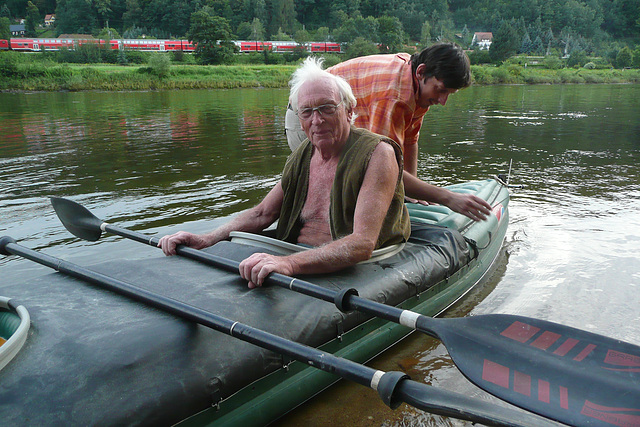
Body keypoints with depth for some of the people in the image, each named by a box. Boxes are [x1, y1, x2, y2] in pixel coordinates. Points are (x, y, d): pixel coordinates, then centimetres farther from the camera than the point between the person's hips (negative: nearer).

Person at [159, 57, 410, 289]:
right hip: (300, 263, 6)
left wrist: (291, 263, -41)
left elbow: (362, 244, -26)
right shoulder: (303, 156, 9)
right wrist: (206, 239, 2)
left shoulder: (377, 154, -14)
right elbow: (263, 214, 17)